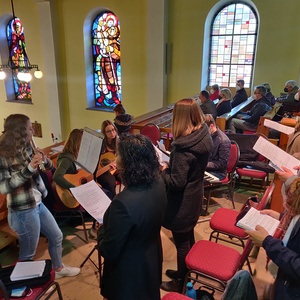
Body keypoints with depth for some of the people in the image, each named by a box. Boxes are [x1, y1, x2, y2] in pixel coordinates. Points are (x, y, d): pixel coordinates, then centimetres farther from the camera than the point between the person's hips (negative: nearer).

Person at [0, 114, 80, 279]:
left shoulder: (27, 148, 2)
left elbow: (49, 166, 9)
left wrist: (44, 160, -14)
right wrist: (29, 169, -34)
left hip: (38, 204, 8)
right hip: (22, 211, -8)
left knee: (56, 236, 21)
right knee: (28, 253, 9)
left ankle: (58, 268, 44)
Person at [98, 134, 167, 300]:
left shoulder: (124, 203, -39)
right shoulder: (158, 182, -14)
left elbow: (108, 251, -25)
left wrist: (102, 228, -8)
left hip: (130, 274, -6)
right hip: (152, 262, 6)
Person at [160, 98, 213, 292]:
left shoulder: (182, 147, -30)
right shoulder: (204, 135, -4)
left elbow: (176, 183, -27)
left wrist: (164, 170, -12)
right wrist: (171, 165, 4)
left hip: (182, 202, -8)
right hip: (195, 195, 9)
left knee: (182, 243, 12)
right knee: (189, 237, 25)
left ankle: (180, 283, 33)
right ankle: (185, 273, 46)